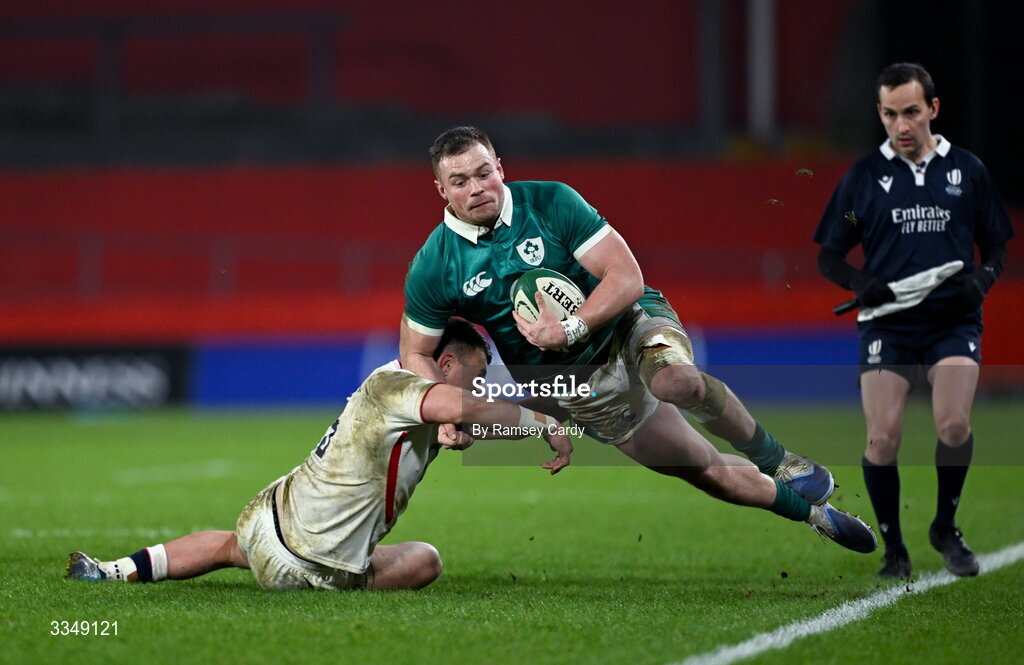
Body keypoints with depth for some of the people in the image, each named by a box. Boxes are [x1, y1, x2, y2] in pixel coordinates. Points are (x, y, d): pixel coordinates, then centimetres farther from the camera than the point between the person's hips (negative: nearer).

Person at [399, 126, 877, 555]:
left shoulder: (550, 202, -15)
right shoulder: (431, 269, -11)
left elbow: (627, 278, -18)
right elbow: (415, 353, 1)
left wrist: (569, 330, -32)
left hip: (628, 324, -2)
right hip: (579, 389, 2)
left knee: (677, 380, -39)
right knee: (707, 471, -4)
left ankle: (776, 459, -15)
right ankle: (812, 511, 18)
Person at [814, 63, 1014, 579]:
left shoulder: (968, 170, 7)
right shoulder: (862, 177, 6)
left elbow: (996, 245, 15)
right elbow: (828, 257, 10)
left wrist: (984, 277, -6)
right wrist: (862, 283, -10)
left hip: (953, 319, 0)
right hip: (887, 322, 0)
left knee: (954, 424, -20)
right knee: (882, 439, -11)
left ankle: (945, 527, 5)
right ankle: (893, 549, 8)